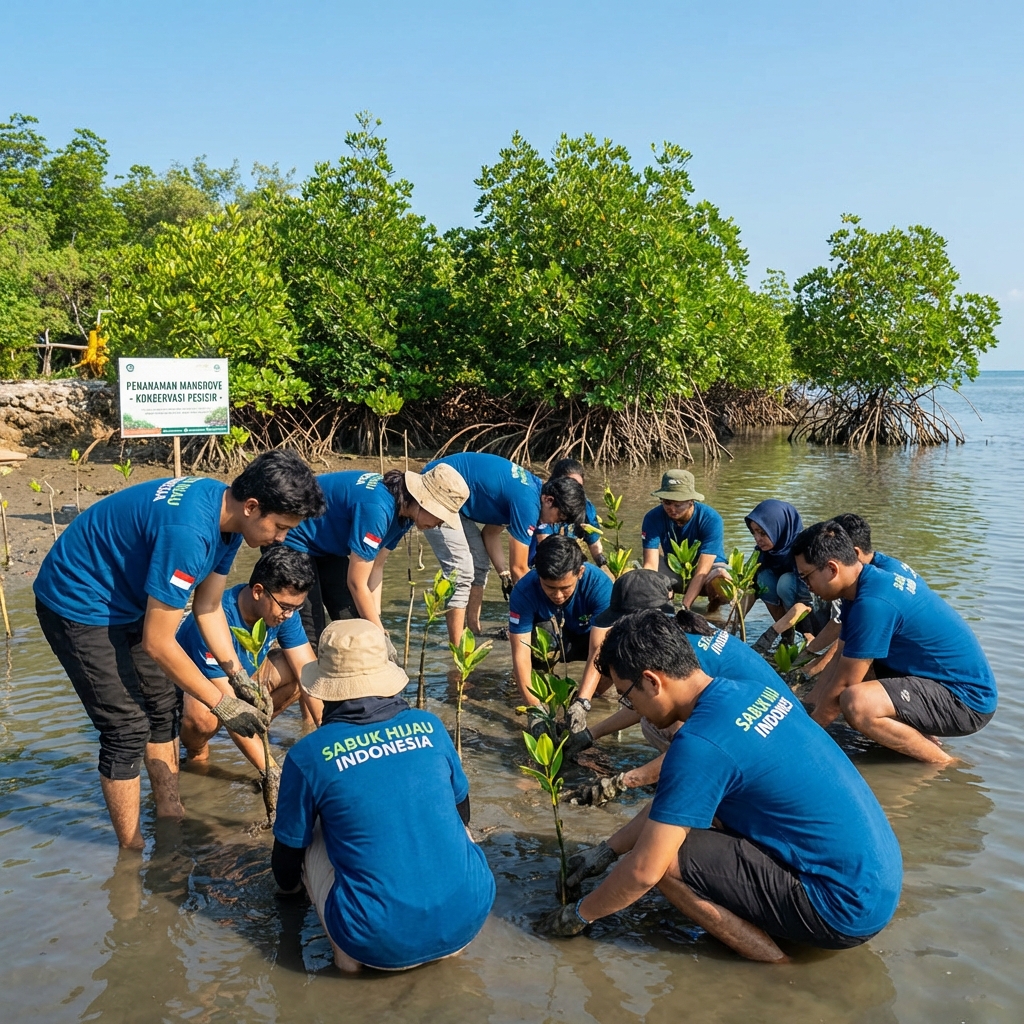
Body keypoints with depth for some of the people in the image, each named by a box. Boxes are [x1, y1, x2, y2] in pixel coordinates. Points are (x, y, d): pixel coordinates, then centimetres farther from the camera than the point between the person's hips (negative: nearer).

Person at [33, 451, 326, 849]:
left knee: (162, 706, 14)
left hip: (128, 601, 9)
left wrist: (238, 675, -7)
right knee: (128, 726, -7)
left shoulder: (227, 514, -7)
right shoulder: (188, 531, -36)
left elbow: (207, 606, 3)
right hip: (78, 604, -9)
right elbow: (158, 643, -29)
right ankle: (132, 854, 8)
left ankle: (170, 813, 30)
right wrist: (222, 704, -20)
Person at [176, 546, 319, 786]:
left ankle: (254, 730, 3)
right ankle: (196, 750, -5)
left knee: (305, 670, -17)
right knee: (203, 715, -40)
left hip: (242, 675, 6)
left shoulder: (283, 608, -19)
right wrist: (272, 772, -38)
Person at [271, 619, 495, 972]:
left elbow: (289, 850, 11)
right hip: (469, 921, 3)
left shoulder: (308, 755, -4)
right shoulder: (429, 726, 4)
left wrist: (288, 885, 35)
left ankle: (348, 952, 8)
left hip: (382, 945, -2)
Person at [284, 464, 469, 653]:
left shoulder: (404, 511, -7)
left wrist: (376, 622, -9)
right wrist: (380, 636, -21)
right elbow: (356, 583, -28)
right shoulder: (377, 509, -34)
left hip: (327, 545, 9)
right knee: (312, 635, -12)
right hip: (294, 541, -9)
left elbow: (376, 567, -1)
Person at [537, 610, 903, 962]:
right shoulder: (751, 691, 4)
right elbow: (670, 800, 17)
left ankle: (777, 966, 2)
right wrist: (606, 851, 20)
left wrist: (580, 914, 2)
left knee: (665, 859, -11)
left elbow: (643, 871, -16)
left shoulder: (699, 744, -23)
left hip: (849, 910, -9)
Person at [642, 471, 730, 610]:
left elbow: (702, 571, -30)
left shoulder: (711, 519, -27)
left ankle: (713, 609, -3)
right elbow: (650, 565, -27)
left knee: (722, 583, -38)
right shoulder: (653, 518, -21)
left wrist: (683, 606, -40)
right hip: (673, 568, 3)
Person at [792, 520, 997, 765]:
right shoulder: (866, 584, 3)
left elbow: (843, 685, -20)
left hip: (968, 697, -10)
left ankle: (942, 763, -8)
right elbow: (840, 668, 7)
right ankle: (920, 736, 10)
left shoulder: (872, 604, -27)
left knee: (855, 703, -32)